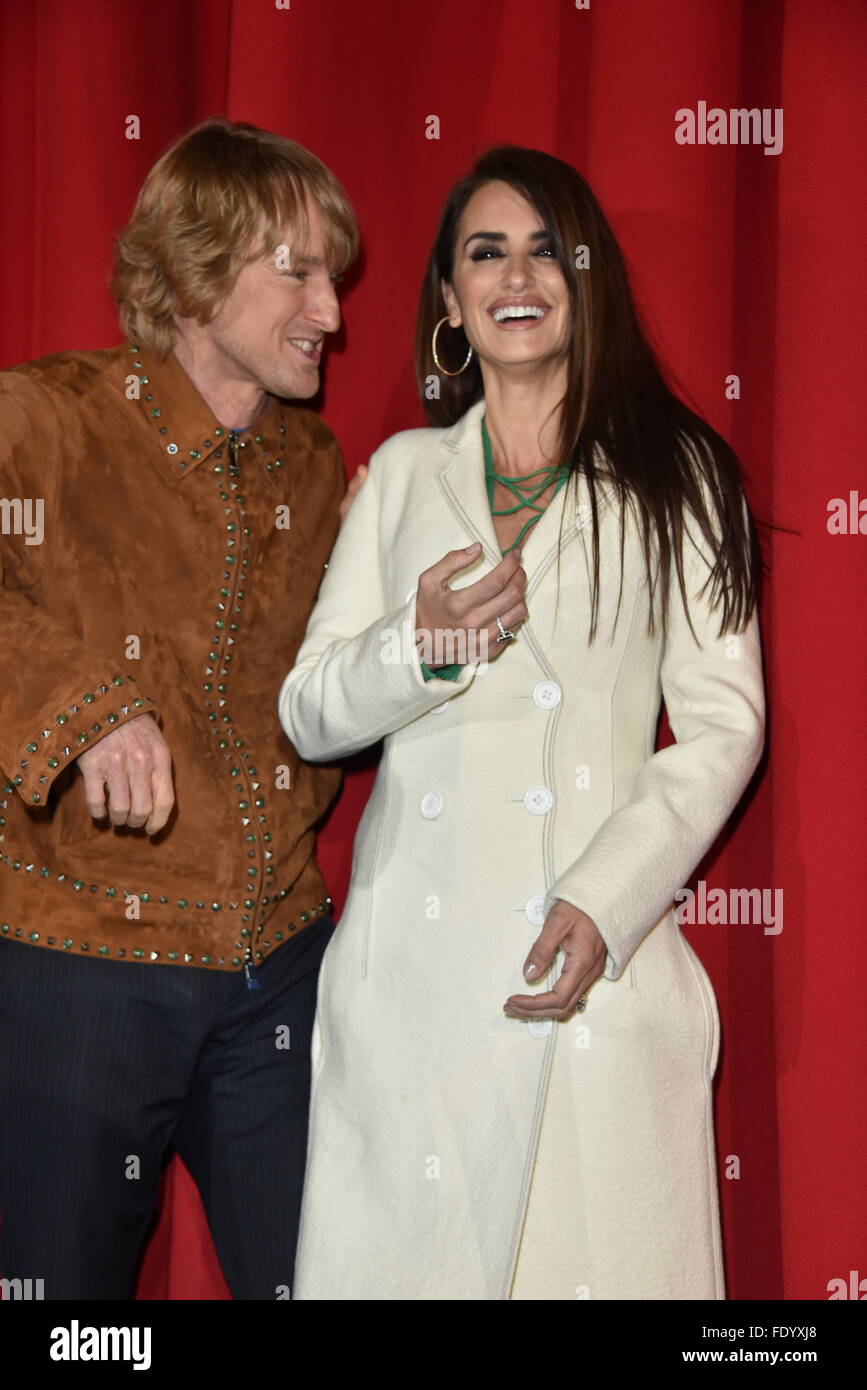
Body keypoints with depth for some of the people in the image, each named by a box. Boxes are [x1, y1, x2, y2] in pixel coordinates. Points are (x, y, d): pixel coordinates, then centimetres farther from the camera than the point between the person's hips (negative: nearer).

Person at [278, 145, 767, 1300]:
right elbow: (309, 716, 10)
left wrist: (606, 903, -12)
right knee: (408, 1253, 7)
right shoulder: (403, 472, 12)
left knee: (593, 1259, 1)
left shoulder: (676, 471, 6)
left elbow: (724, 720, 0)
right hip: (410, 961, 2)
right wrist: (419, 643, -10)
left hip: (601, 958, -2)